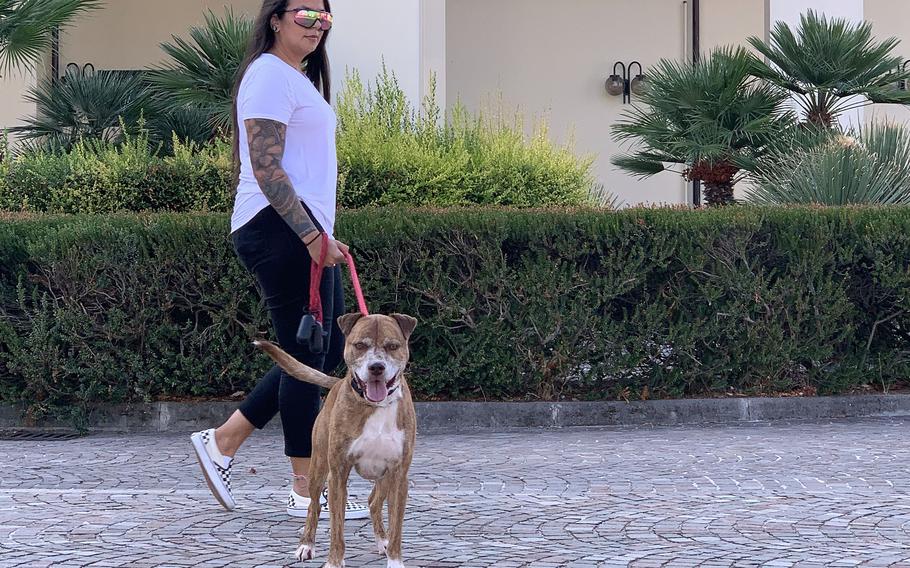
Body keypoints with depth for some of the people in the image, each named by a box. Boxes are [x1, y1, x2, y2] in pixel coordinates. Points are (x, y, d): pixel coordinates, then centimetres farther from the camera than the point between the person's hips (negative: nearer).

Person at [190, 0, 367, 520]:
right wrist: (311, 234, -22)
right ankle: (307, 493, 4)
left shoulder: (300, 78, 21)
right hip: (281, 229, -11)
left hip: (305, 231, 11)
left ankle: (222, 443, 18)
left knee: (327, 351, 12)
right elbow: (265, 168, -19)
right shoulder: (269, 75, -11)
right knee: (306, 357, -5)